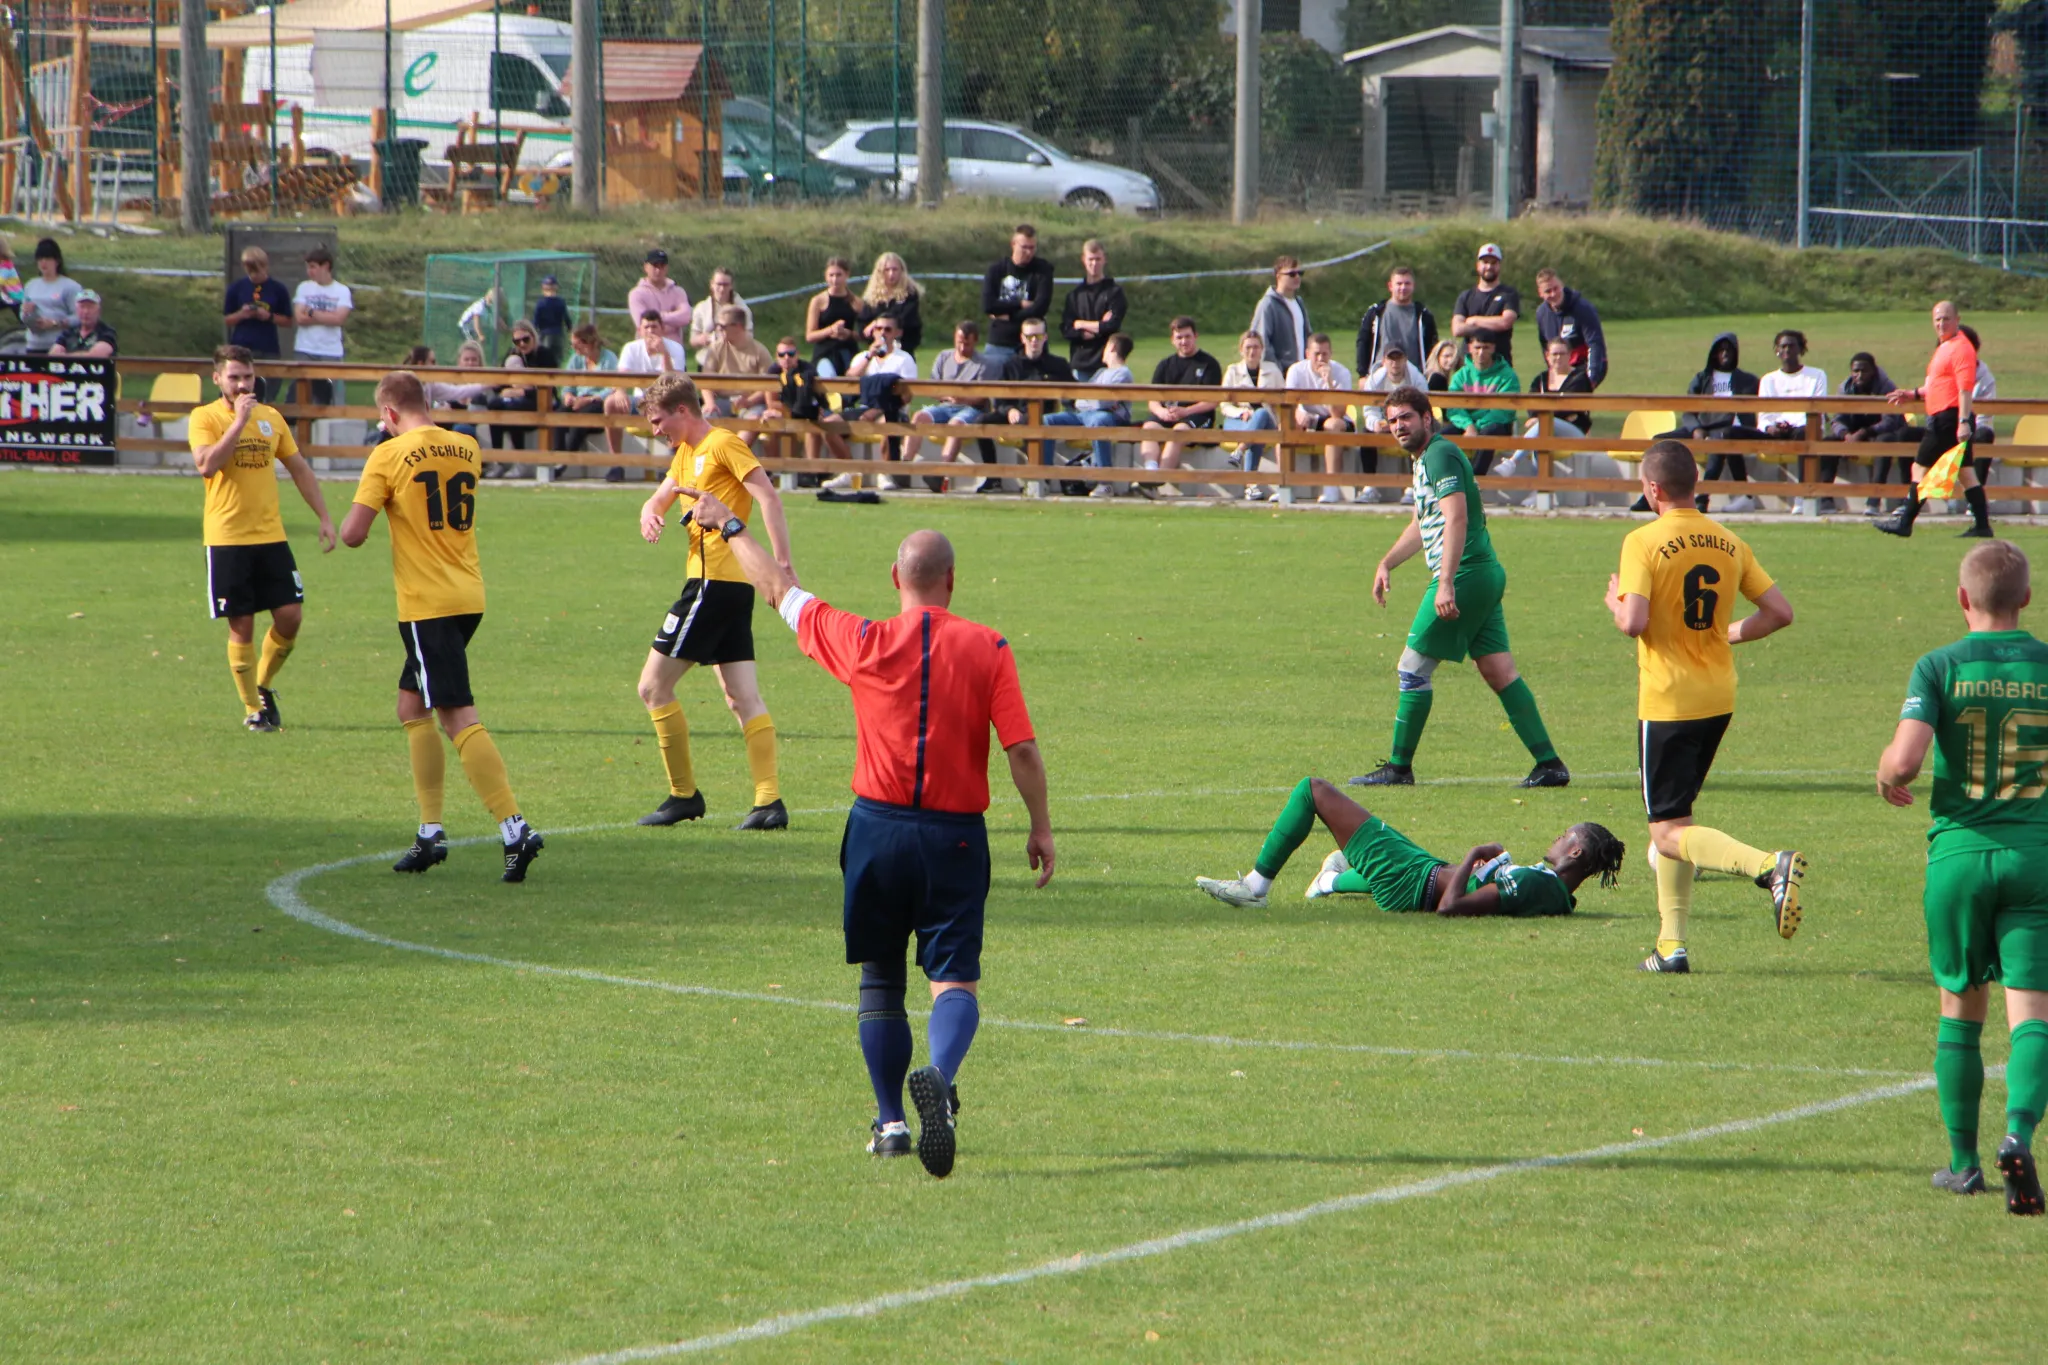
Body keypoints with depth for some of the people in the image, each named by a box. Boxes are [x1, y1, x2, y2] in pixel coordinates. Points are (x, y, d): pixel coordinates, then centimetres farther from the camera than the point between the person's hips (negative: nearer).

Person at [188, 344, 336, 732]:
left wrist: (324, 518, 14)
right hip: (227, 538, -4)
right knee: (242, 626, -2)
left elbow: (299, 469, 18)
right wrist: (239, 421, -21)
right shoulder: (205, 417, -4)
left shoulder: (271, 418, 10)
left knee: (291, 616, -2)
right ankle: (253, 708, 10)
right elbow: (206, 465, -21)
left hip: (271, 536, 4)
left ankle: (263, 685, 21)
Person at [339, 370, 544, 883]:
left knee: (459, 719, -11)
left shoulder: (388, 457, -9)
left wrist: (356, 518, 10)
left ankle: (515, 829, -22)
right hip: (469, 596, 7)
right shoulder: (467, 448, 10)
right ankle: (430, 833, 17)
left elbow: (352, 534, -11)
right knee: (412, 706, 19)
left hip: (427, 604, -7)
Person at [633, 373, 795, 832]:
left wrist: (782, 564, -26)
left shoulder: (724, 445, -9)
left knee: (654, 687, -4)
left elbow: (768, 497, -18)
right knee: (743, 698, 4)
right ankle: (769, 800, -3)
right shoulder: (687, 453, 20)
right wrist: (649, 514, -2)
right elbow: (660, 498, 24)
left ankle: (684, 795, 0)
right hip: (732, 586, 10)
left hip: (713, 582, -10)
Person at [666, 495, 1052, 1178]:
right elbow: (1022, 748, -9)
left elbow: (781, 591, 11)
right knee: (954, 980, -3)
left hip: (879, 826, 1)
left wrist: (730, 527, 26)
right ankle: (940, 1077, -32)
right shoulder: (989, 649, -4)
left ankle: (890, 1119, 19)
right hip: (955, 836, -1)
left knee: (881, 976, 16)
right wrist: (1041, 828, 1)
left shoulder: (865, 643, -2)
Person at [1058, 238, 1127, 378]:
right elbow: (1065, 329, 2)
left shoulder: (1115, 292, 3)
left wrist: (1082, 325, 0)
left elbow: (1113, 326, -8)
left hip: (1105, 362, -3)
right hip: (1079, 364, 3)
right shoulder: (1074, 294, 12)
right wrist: (1098, 326, -10)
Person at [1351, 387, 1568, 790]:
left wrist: (1446, 583, -28)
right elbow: (1421, 525, 34)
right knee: (1499, 671, 6)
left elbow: (1456, 518, -23)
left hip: (1466, 575, -10)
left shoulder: (1440, 455, -12)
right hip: (1486, 575, 10)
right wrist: (1386, 564, 28)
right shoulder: (1424, 459, 20)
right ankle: (1549, 764, 2)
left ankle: (1399, 768, 2)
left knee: (1412, 667, -3)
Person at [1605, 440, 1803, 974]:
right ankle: (1671, 945, 15)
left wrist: (1616, 603, 0)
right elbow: (1779, 612, 4)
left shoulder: (1643, 543, -12)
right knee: (1674, 818, 19)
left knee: (1670, 835, -5)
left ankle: (1770, 865, -29)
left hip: (1667, 702, -7)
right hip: (1719, 699, 7)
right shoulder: (1728, 543, 6)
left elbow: (1634, 623, -22)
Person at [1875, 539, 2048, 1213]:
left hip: (1959, 851, 0)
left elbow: (1905, 758, -17)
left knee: (1960, 1009, 14)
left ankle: (1963, 1159, 21)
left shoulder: (1940, 666, -5)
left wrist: (1888, 780, 6)